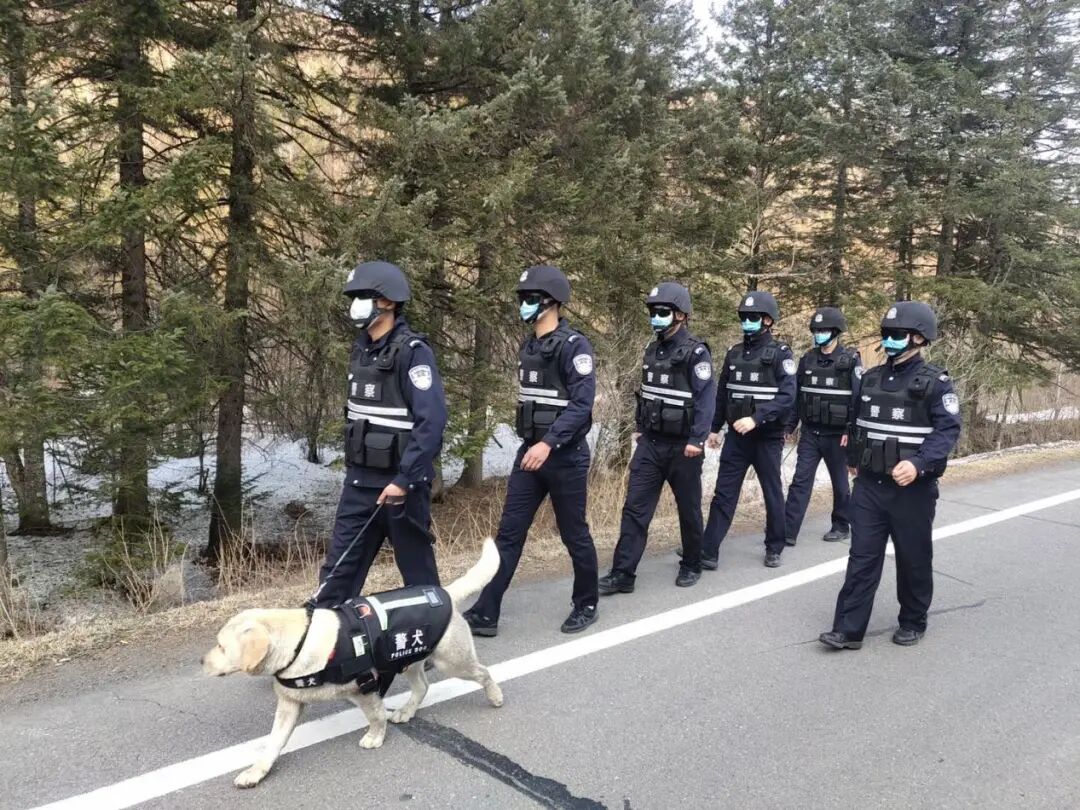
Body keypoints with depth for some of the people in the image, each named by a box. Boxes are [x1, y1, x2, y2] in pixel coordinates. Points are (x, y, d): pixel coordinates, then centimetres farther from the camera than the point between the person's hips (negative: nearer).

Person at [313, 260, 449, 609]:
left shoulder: (412, 351, -15)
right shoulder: (362, 348, 9)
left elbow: (432, 420, -22)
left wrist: (405, 479, -24)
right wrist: (352, 466, 17)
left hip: (399, 480, -7)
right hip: (360, 478, 7)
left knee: (416, 565, 8)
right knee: (340, 564, 7)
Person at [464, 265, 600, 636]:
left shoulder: (574, 346, -13)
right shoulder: (527, 347, 11)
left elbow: (581, 404, -21)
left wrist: (549, 443, -28)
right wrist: (532, 444, 15)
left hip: (566, 456, -7)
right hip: (529, 452, 7)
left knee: (573, 534, 7)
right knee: (509, 533, 3)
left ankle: (586, 605, 26)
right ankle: (485, 613, 5)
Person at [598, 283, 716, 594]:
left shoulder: (695, 353, -12)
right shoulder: (652, 350, 9)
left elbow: (706, 399, -17)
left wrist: (697, 440, -21)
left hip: (681, 447, -6)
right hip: (650, 444, 6)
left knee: (688, 510, 10)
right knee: (635, 508, 0)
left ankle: (691, 566, 29)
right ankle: (623, 574, 1)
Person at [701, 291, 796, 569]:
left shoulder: (780, 353, -7)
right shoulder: (734, 353, 8)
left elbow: (787, 396, -17)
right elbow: (722, 393, 14)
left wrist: (756, 419, -26)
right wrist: (715, 428, 13)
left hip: (768, 437, -4)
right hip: (736, 436, 4)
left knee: (772, 494, 10)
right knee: (724, 494, 1)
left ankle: (774, 549, 25)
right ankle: (708, 550, 2)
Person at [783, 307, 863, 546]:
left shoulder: (851, 360, -7)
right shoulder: (807, 359, 6)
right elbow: (796, 395, 10)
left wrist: (850, 430, -15)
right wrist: (789, 426, 7)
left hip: (836, 435, -3)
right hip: (810, 432, 3)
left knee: (840, 482, 11)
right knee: (800, 481, -2)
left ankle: (841, 526, 28)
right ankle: (787, 532, -3)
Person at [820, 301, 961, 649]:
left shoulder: (936, 382, -8)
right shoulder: (870, 379, 8)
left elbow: (948, 430, -16)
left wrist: (919, 464, -28)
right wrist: (853, 458, 21)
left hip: (913, 489, -4)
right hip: (869, 486, 4)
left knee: (913, 559, 10)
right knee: (862, 557, 2)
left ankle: (913, 623, 28)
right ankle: (848, 629, 4)